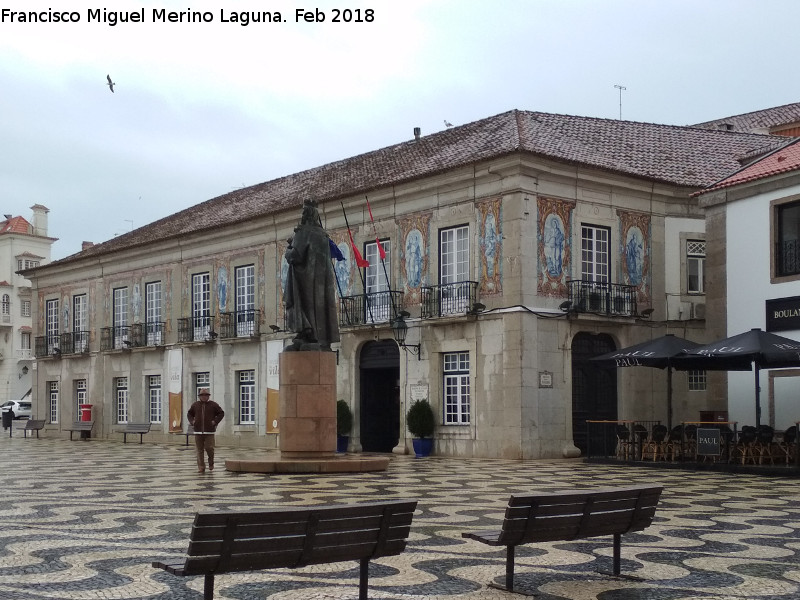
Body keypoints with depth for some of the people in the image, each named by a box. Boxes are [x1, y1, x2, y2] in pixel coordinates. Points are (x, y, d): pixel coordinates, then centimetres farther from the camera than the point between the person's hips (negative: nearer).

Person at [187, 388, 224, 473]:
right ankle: (201, 467, 4)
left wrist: (215, 421, -4)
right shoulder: (195, 405, 9)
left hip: (209, 431, -2)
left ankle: (211, 463, 21)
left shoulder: (213, 405, 3)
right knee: (199, 450, 0)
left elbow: (221, 413, 8)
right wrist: (192, 421, 4)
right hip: (198, 431, 2)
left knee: (209, 448, -6)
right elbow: (189, 413, 22)